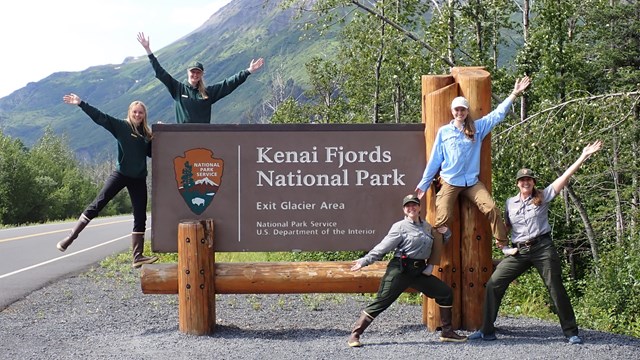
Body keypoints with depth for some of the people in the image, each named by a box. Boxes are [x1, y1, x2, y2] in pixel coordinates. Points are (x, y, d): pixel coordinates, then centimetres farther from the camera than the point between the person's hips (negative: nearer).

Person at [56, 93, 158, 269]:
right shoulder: (121, 126, 0)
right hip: (120, 174, -4)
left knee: (140, 218, 2)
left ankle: (138, 257, 6)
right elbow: (100, 117, -7)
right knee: (97, 205, -12)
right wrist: (81, 103, -16)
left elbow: (151, 153, 8)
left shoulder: (147, 133, 10)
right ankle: (70, 237, -8)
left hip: (139, 179, 4)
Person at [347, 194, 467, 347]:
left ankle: (447, 332, 15)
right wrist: (365, 261, -15)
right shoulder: (400, 227, -3)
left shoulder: (427, 227, 15)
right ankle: (355, 335, -5)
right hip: (400, 270, -6)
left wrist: (445, 232, 10)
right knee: (381, 302, -10)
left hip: (419, 271, 6)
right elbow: (383, 247, -7)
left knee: (446, 293, 5)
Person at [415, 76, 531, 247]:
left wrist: (515, 93, 1)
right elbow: (435, 160, 8)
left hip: (472, 182, 2)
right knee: (443, 218, -16)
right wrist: (424, 184, 8)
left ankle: (505, 245, -5)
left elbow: (498, 114, 6)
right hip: (449, 183, -2)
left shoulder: (477, 128, 9)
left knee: (492, 209, -14)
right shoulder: (443, 132, 5)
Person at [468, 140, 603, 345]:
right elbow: (506, 225, 25)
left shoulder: (543, 197, 2)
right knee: (494, 284, -5)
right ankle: (487, 330, 1)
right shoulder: (511, 202, 12)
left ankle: (571, 332, 10)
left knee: (556, 288, -3)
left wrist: (583, 157, -9)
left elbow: (565, 177, -3)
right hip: (519, 251, 3)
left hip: (542, 248, -3)